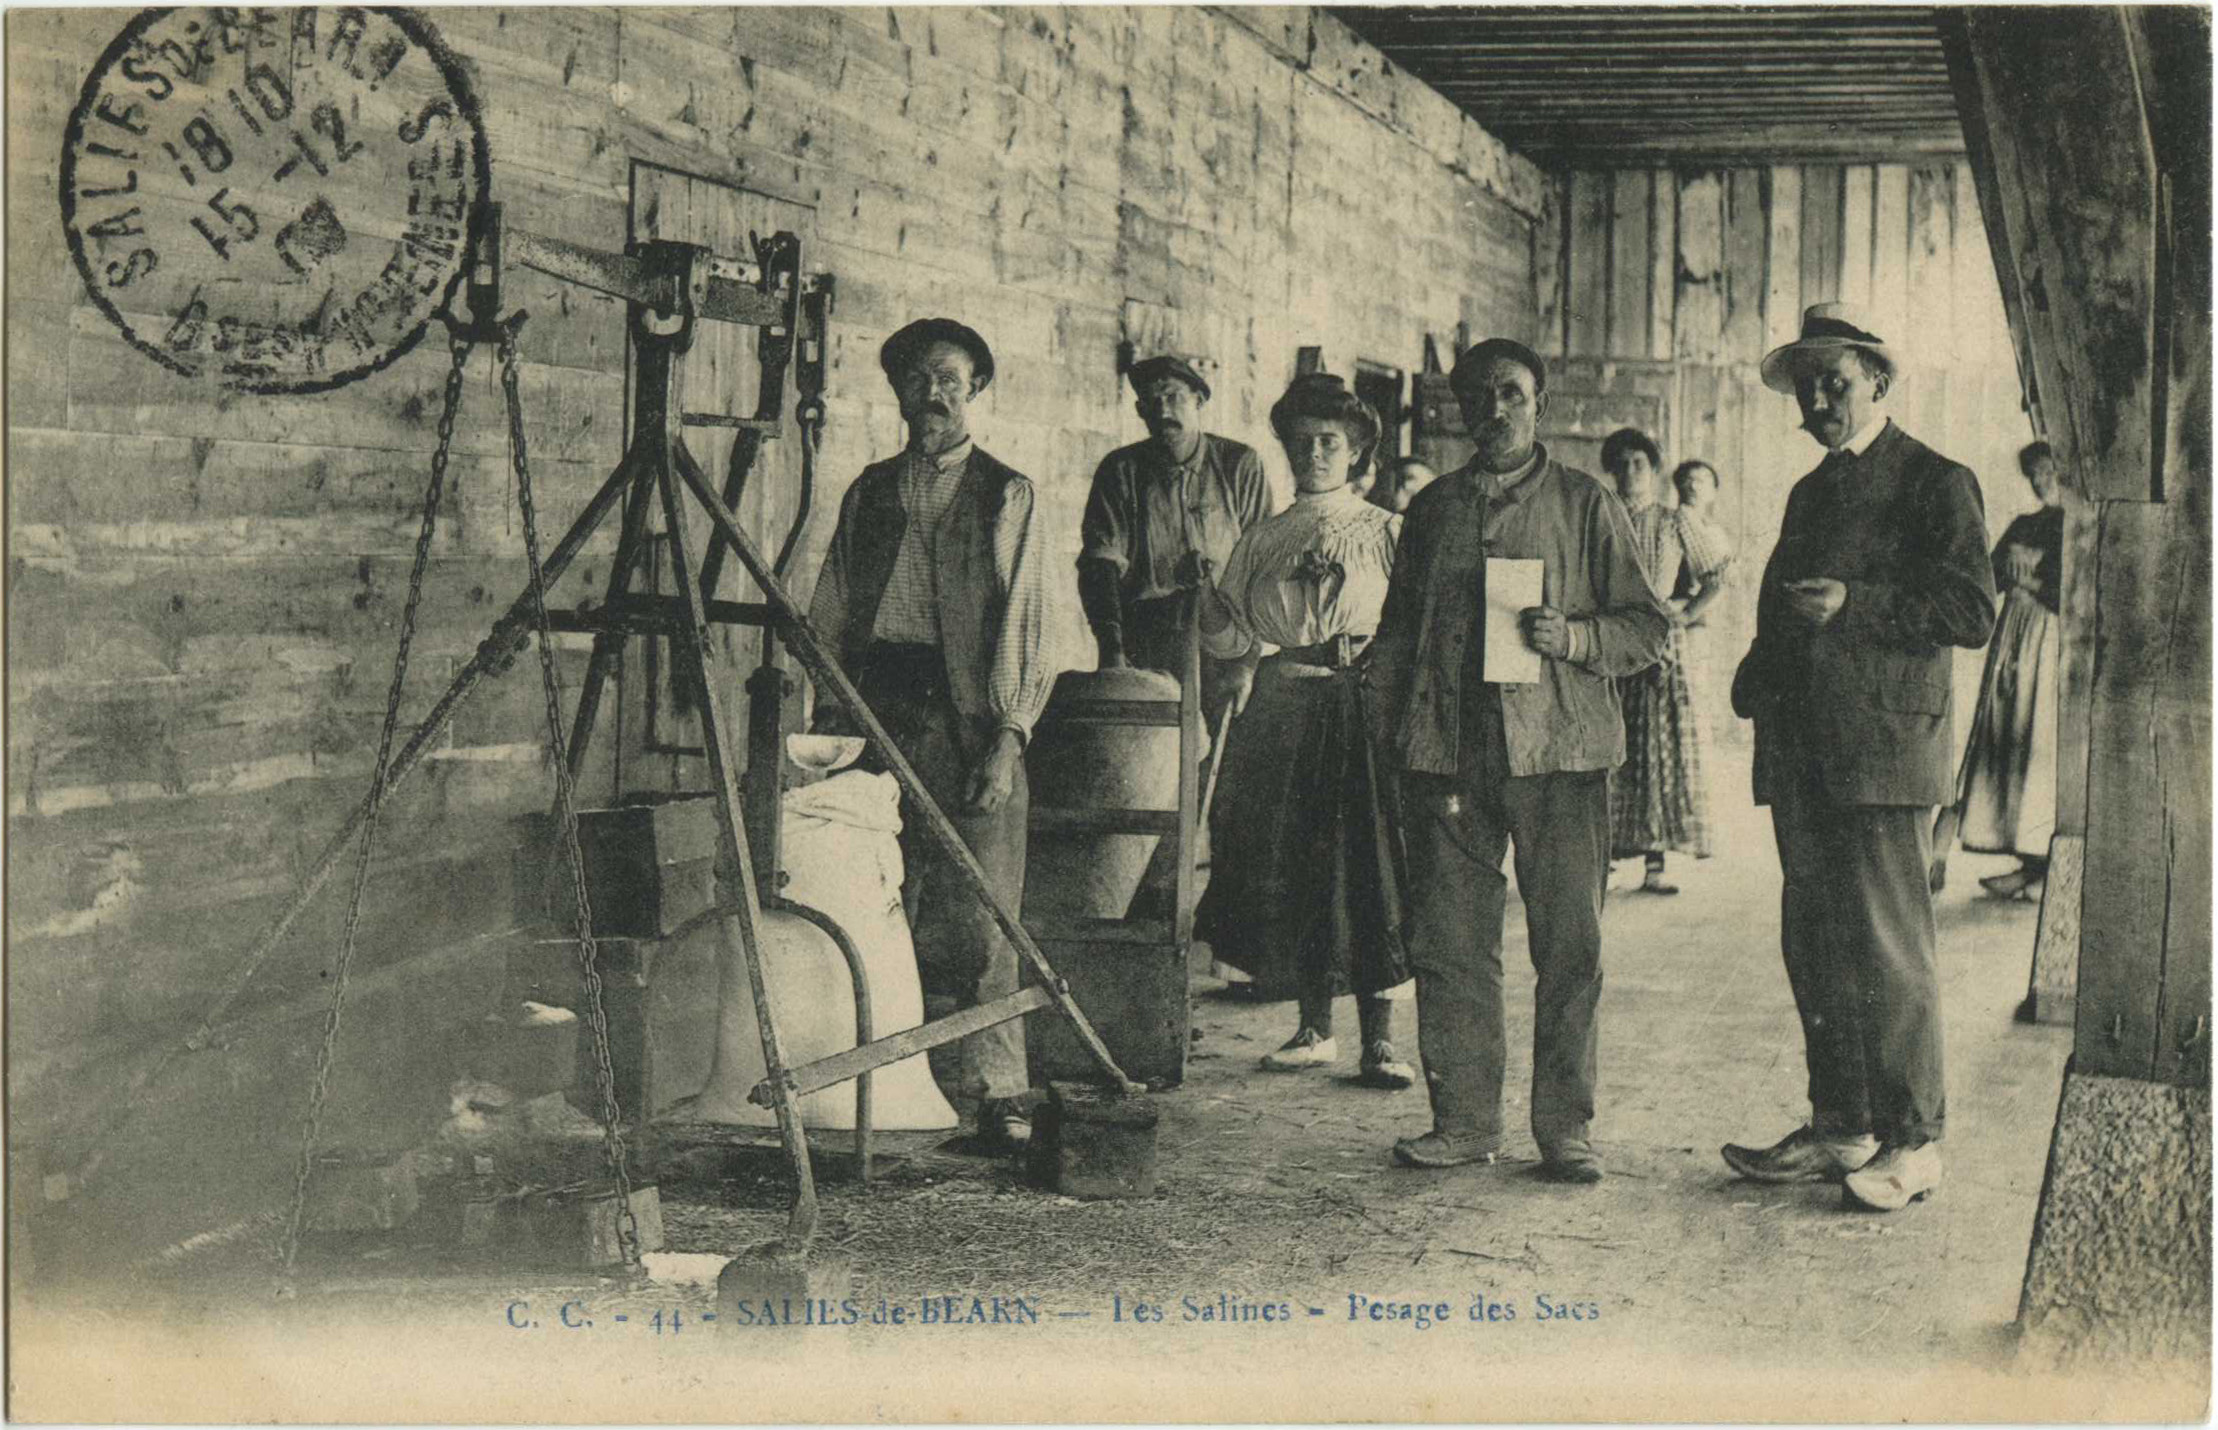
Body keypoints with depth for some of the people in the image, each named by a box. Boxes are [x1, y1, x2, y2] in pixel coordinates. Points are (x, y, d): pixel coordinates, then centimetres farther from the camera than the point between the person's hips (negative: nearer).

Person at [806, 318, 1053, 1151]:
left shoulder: (1009, 497, 8)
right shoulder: (871, 492, 18)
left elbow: (1026, 626, 2)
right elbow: (832, 615, 18)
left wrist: (1010, 732, -9)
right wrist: (828, 714, 7)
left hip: (972, 719, -3)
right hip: (879, 711, 3)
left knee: (978, 915, -7)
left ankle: (998, 1090, -2)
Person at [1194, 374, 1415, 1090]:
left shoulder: (1389, 533, 7)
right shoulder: (1262, 540, 14)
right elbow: (1235, 639, 9)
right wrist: (1205, 599, -8)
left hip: (1367, 708, -3)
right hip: (1285, 710, 3)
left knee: (1368, 865, -7)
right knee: (1293, 866, 3)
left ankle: (1380, 1039, 0)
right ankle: (1314, 1028, 16)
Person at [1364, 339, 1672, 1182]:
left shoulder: (1584, 504, 8)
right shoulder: (1433, 508, 17)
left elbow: (1648, 627, 6)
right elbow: (1395, 632, 20)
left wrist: (1574, 637, -12)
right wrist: (1395, 726, 8)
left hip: (1560, 747, -2)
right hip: (1446, 753, 3)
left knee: (1569, 945, -2)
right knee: (1448, 943, 2)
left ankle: (1565, 1128, 7)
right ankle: (1464, 1119, 13)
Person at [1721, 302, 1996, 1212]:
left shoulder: (1934, 482, -2)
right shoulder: (1811, 493, 22)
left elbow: (1974, 612, -10)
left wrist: (1853, 605, -18)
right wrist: (1756, 673, 10)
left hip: (1882, 747, -8)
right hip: (1801, 754, 8)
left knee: (1887, 951, -5)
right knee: (1815, 949, 9)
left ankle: (1913, 1140, 5)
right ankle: (1840, 1129, 18)